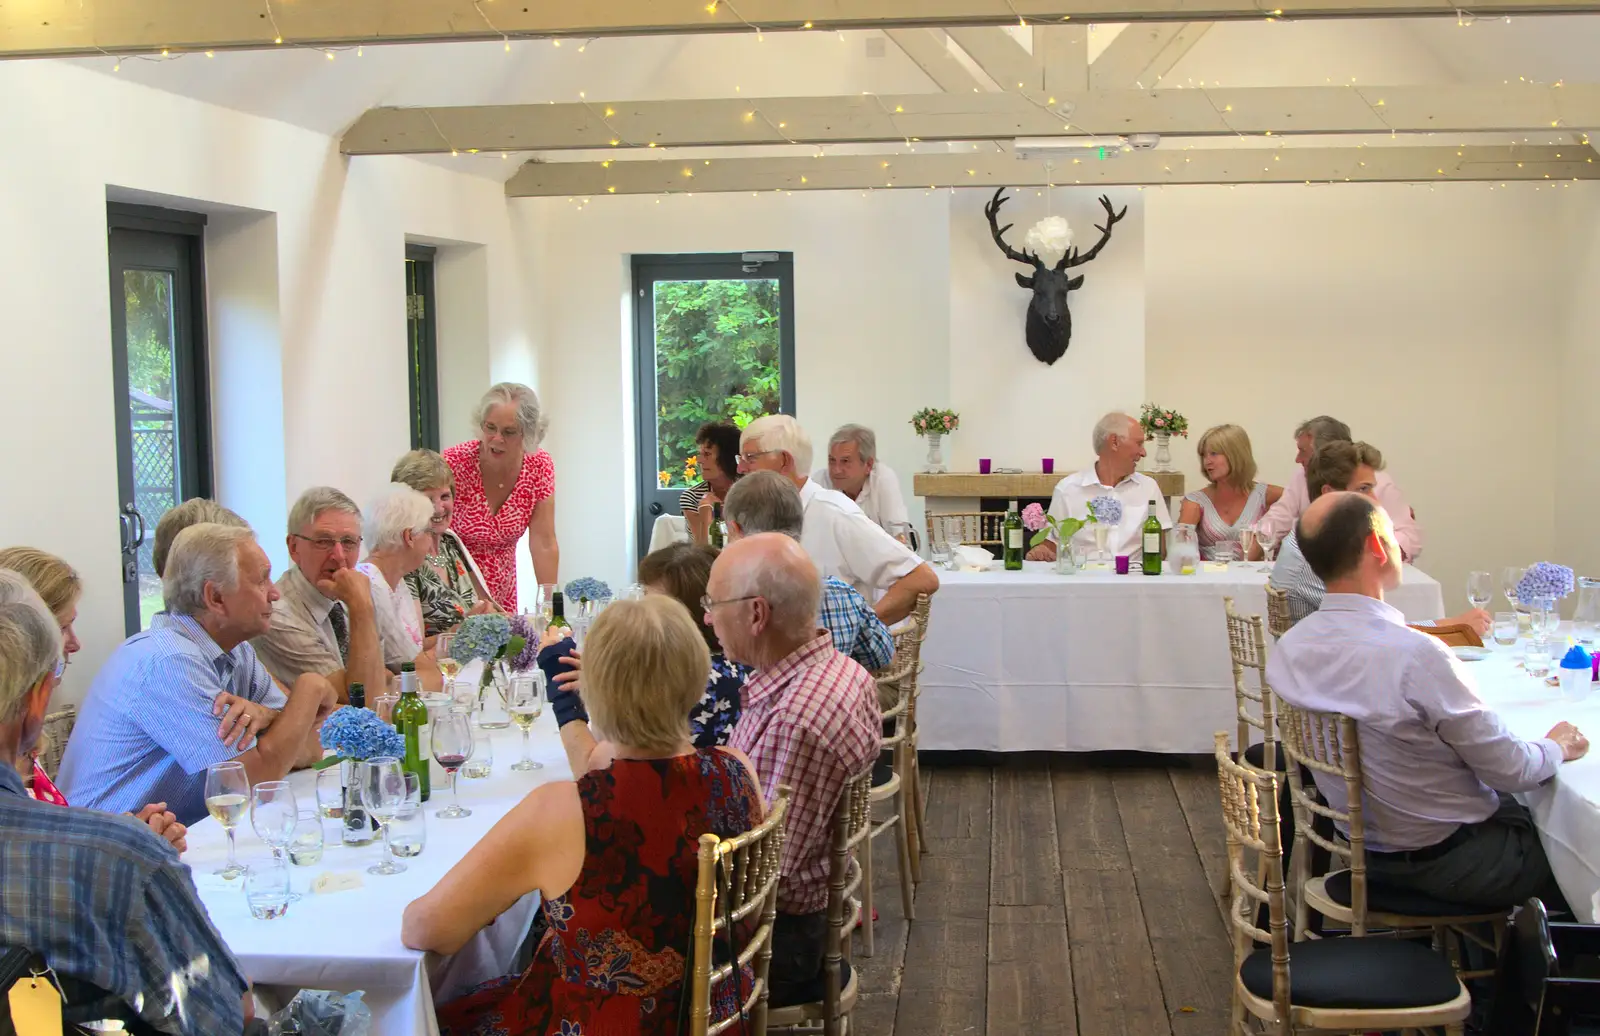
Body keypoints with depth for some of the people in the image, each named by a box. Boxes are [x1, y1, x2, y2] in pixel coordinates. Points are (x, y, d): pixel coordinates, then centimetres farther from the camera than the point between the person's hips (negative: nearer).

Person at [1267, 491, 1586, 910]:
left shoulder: (1288, 648, -8)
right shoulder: (1416, 656, -31)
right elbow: (1508, 769, -20)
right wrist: (1557, 747, 1)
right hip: (1446, 862, -7)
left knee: (1519, 808, 25)